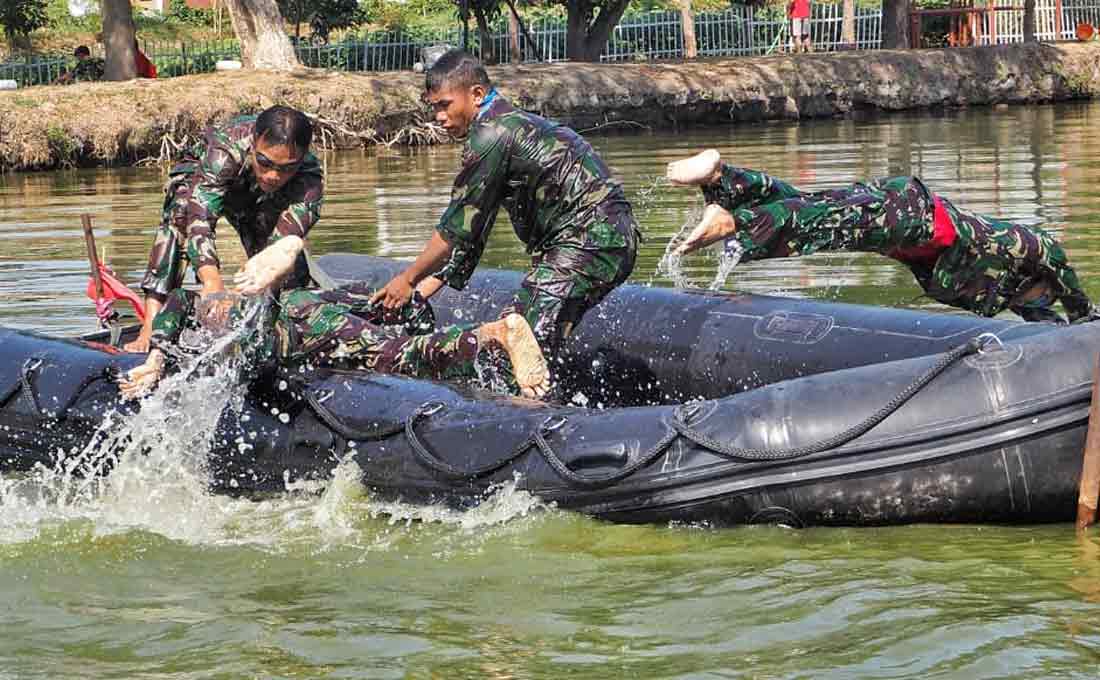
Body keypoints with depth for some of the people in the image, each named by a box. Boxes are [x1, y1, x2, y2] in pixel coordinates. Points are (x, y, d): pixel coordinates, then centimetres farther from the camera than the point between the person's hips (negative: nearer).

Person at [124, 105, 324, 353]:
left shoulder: (310, 181, -38)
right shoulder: (226, 147, -45)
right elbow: (200, 216, -54)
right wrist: (212, 281, -69)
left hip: (261, 203, 3)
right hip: (200, 179, -3)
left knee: (292, 264, -15)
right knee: (178, 220, -32)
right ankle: (150, 328, -36)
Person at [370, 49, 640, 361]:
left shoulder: (492, 134, -12)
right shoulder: (512, 123, 21)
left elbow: (458, 226, -10)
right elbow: (474, 225, 23)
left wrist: (407, 280, 0)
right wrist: (433, 281, 20)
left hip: (589, 239, -11)